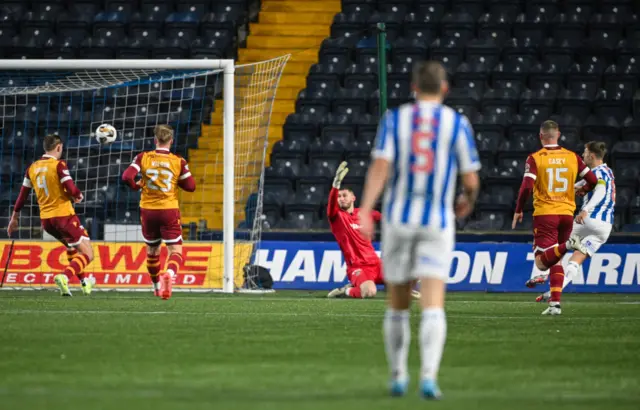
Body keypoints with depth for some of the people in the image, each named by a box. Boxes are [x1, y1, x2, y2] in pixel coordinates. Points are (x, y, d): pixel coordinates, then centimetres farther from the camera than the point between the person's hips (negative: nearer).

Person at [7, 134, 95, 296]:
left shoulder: (32, 168, 7)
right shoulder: (59, 165, -11)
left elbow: (23, 195, 12)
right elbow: (71, 189, -19)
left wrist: (14, 218, 21)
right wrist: (79, 196, 4)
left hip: (45, 219, 7)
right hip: (64, 215, -7)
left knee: (71, 247, 31)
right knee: (87, 254, -4)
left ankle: (84, 282, 36)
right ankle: (64, 277, -28)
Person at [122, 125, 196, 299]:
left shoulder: (143, 158, -3)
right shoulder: (179, 162, -4)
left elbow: (127, 177, -13)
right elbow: (190, 186, 0)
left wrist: (136, 185, 8)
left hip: (148, 211, 2)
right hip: (169, 211, -2)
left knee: (152, 250, 20)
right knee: (175, 250, -3)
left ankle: (157, 286, 32)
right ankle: (169, 274, -34)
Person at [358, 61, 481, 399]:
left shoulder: (394, 119, 3)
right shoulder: (457, 124, 1)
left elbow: (380, 166, -11)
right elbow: (471, 181, 3)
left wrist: (365, 212, -18)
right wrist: (468, 201, 26)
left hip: (398, 219, 2)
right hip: (437, 220, -2)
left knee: (398, 304, 17)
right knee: (433, 305, -9)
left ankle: (398, 377, 25)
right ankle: (428, 376, -26)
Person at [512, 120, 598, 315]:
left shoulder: (534, 159, -6)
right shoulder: (572, 157, 4)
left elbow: (526, 187, -14)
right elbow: (593, 181, 7)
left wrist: (518, 211, -1)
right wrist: (580, 190, 28)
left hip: (545, 214, -4)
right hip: (566, 213, 4)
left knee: (542, 262, -7)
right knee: (556, 261, 15)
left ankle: (567, 245, -33)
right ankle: (555, 303, 5)